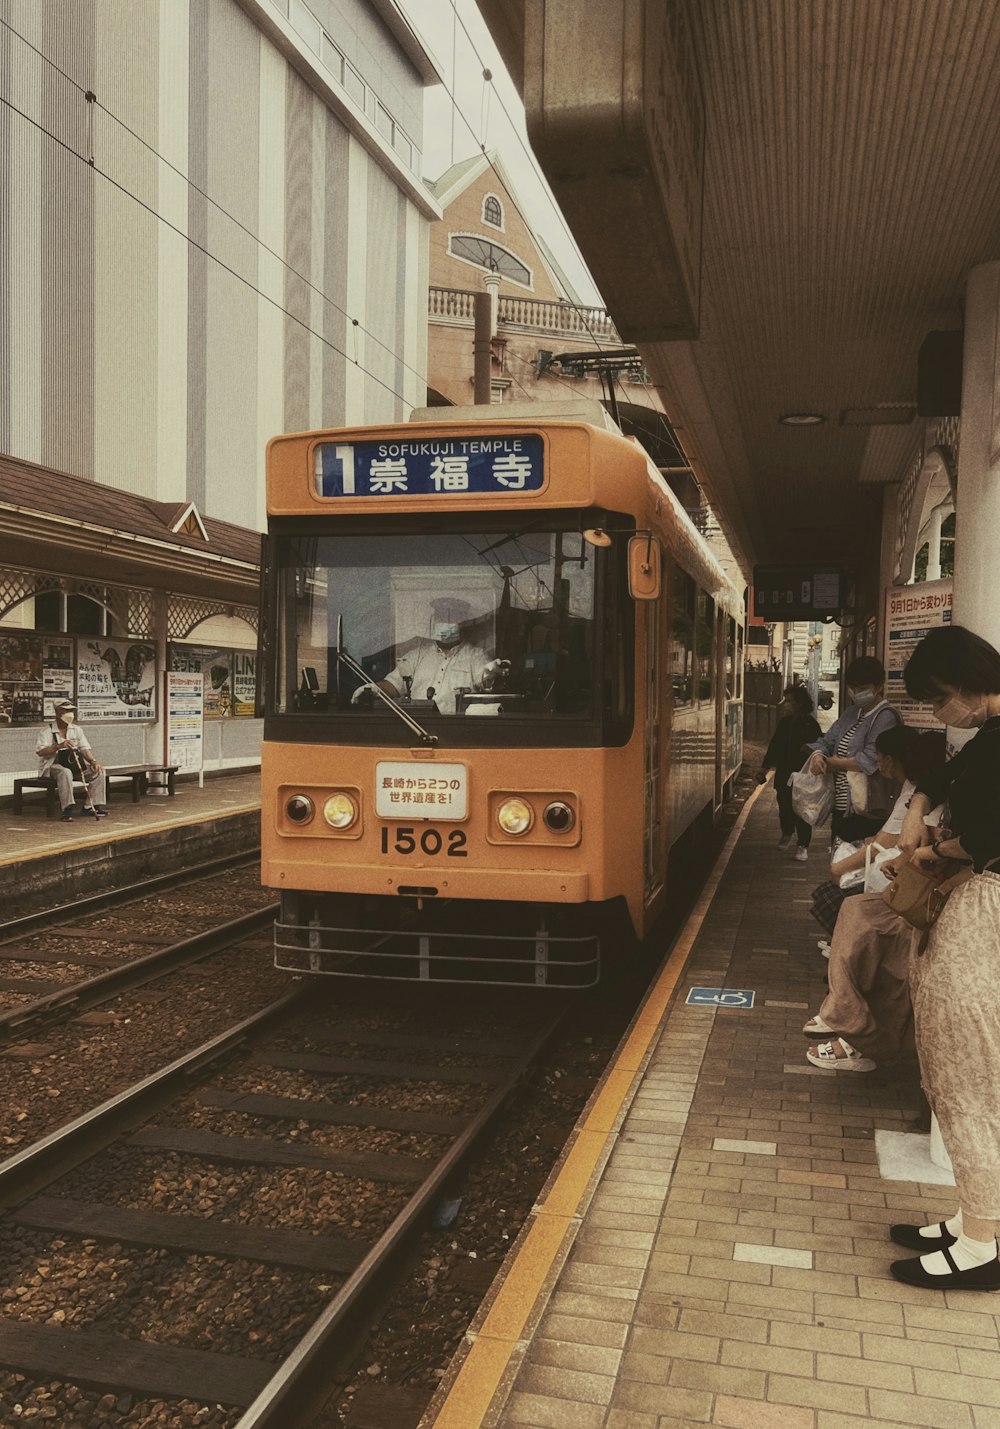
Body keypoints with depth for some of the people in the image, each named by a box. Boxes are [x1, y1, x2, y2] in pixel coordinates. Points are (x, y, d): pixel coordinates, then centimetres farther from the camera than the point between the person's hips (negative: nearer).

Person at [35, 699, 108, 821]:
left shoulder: (76, 729, 14)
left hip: (75, 765, 6)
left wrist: (93, 761, -12)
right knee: (65, 773, -39)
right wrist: (59, 746, -30)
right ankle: (67, 810, -39)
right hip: (55, 765, -6)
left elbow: (85, 748, 7)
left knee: (99, 772, -13)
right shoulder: (48, 732, -3)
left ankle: (91, 806, -12)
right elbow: (40, 751, -16)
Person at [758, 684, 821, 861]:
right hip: (784, 775, 6)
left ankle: (802, 845, 6)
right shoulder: (784, 723, 5)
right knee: (784, 808, 17)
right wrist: (764, 768, 13)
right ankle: (787, 833, 40)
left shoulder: (810, 725, -13)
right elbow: (774, 746, 13)